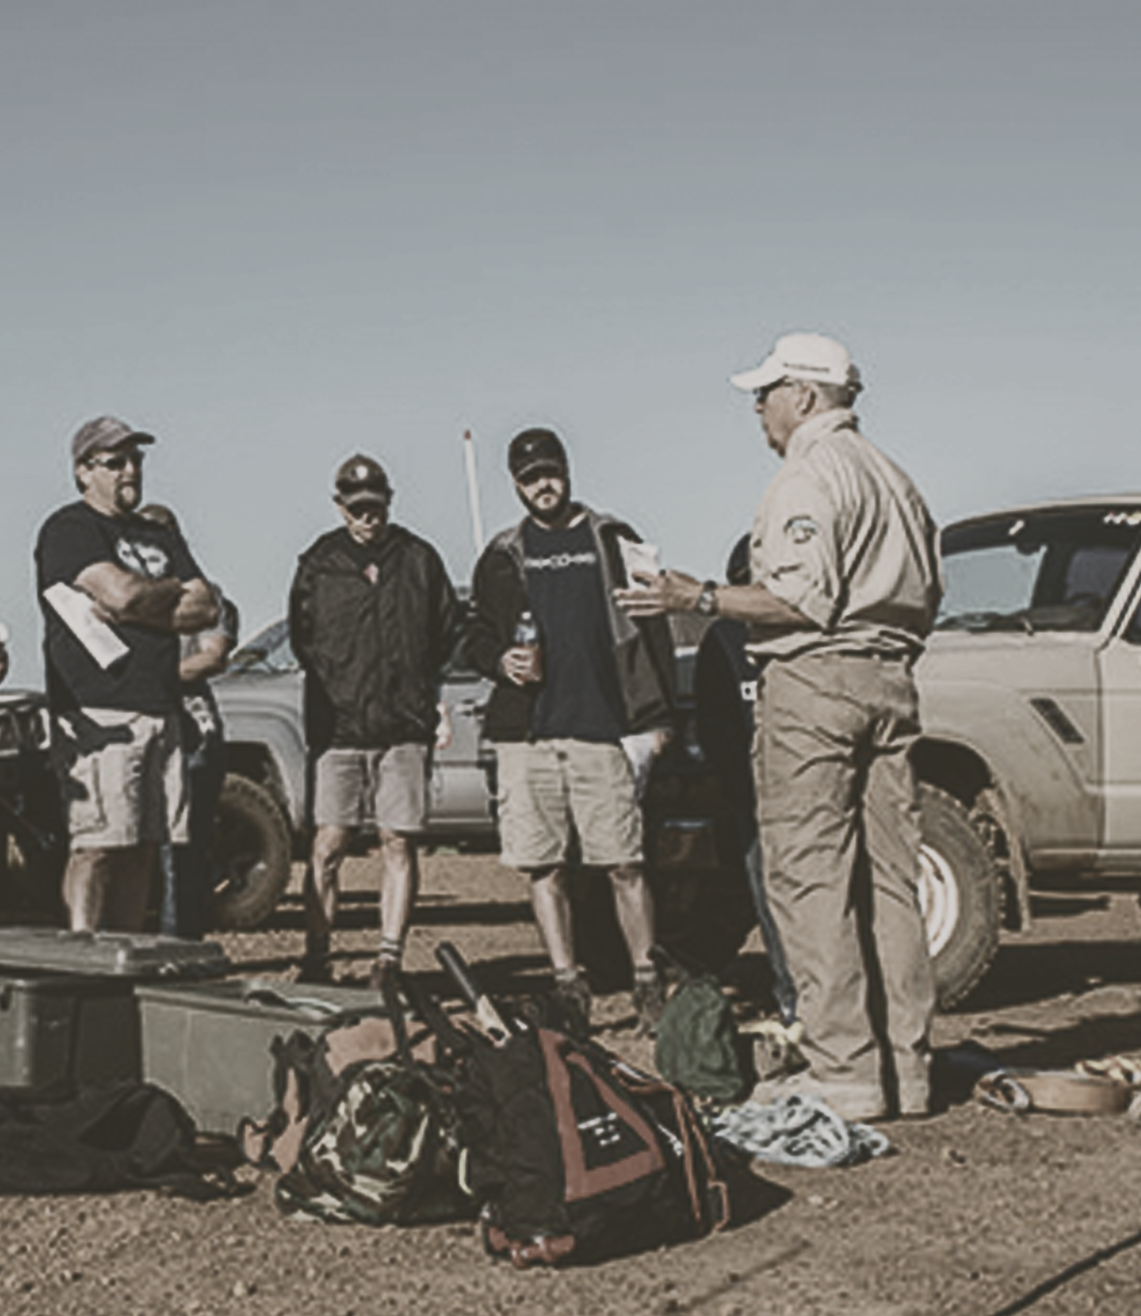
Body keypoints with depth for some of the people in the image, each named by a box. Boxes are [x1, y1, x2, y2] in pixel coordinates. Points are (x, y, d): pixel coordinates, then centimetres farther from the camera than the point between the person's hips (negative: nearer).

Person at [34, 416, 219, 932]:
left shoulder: (160, 537, 22)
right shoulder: (69, 529, 0)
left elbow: (207, 611, 10)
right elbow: (122, 593, -16)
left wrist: (138, 607, -5)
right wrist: (176, 590, 4)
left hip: (161, 711, 7)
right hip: (97, 713, -7)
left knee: (144, 849, 4)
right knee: (98, 845, -12)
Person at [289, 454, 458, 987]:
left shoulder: (419, 559, 9)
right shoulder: (318, 564, 8)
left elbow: (447, 631, 15)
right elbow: (302, 639, 9)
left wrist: (419, 692, 9)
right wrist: (338, 690, 2)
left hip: (405, 727, 1)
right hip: (337, 727, -1)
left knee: (399, 845, 1)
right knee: (328, 848, -3)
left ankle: (390, 957, 7)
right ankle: (315, 961, 3)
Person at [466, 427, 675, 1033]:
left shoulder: (612, 541, 10)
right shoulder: (502, 557, 15)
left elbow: (653, 628, 8)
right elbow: (477, 639, 20)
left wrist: (657, 719, 1)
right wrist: (501, 660, -4)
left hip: (602, 729, -2)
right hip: (525, 732, 2)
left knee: (623, 864, -5)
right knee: (542, 867, 1)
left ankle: (647, 984, 4)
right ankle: (568, 988, 9)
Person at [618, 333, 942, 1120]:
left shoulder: (809, 476, -9)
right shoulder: (893, 479, 18)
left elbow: (806, 601, -19)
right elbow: (925, 598, 19)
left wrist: (704, 599, -14)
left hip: (815, 680, -9)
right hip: (889, 682, 9)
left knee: (810, 878, -6)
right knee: (889, 879, 8)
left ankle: (845, 1072, -9)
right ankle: (905, 1066, 10)